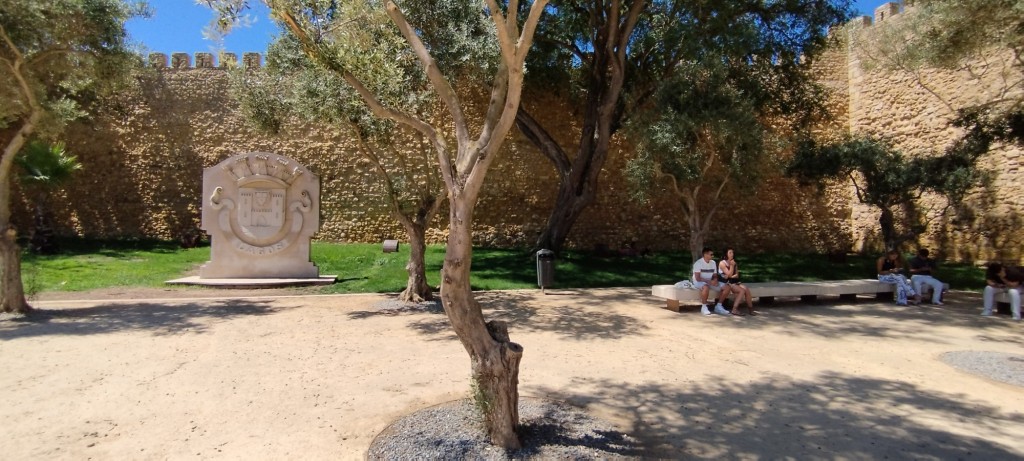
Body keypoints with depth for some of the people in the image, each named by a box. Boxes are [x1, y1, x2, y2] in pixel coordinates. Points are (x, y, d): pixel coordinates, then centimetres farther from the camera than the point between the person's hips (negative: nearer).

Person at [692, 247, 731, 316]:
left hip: (710, 282, 7)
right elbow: (697, 278, -20)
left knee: (726, 287, -10)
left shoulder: (713, 262, 6)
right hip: (699, 282, -7)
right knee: (706, 287, -42)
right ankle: (704, 307, -22)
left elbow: (715, 275, 12)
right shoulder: (698, 263, -15)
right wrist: (710, 281, -27)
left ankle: (718, 306, 2)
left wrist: (715, 280, -12)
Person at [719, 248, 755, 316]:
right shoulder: (722, 263, -6)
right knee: (742, 291, -26)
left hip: (734, 282, 7)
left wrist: (731, 276, -10)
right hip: (726, 283, -6)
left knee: (747, 289, -18)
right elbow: (729, 274, -12)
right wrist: (731, 265, -15)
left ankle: (750, 308, -13)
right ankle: (735, 309, -25)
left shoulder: (734, 263, 15)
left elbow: (737, 275, 9)